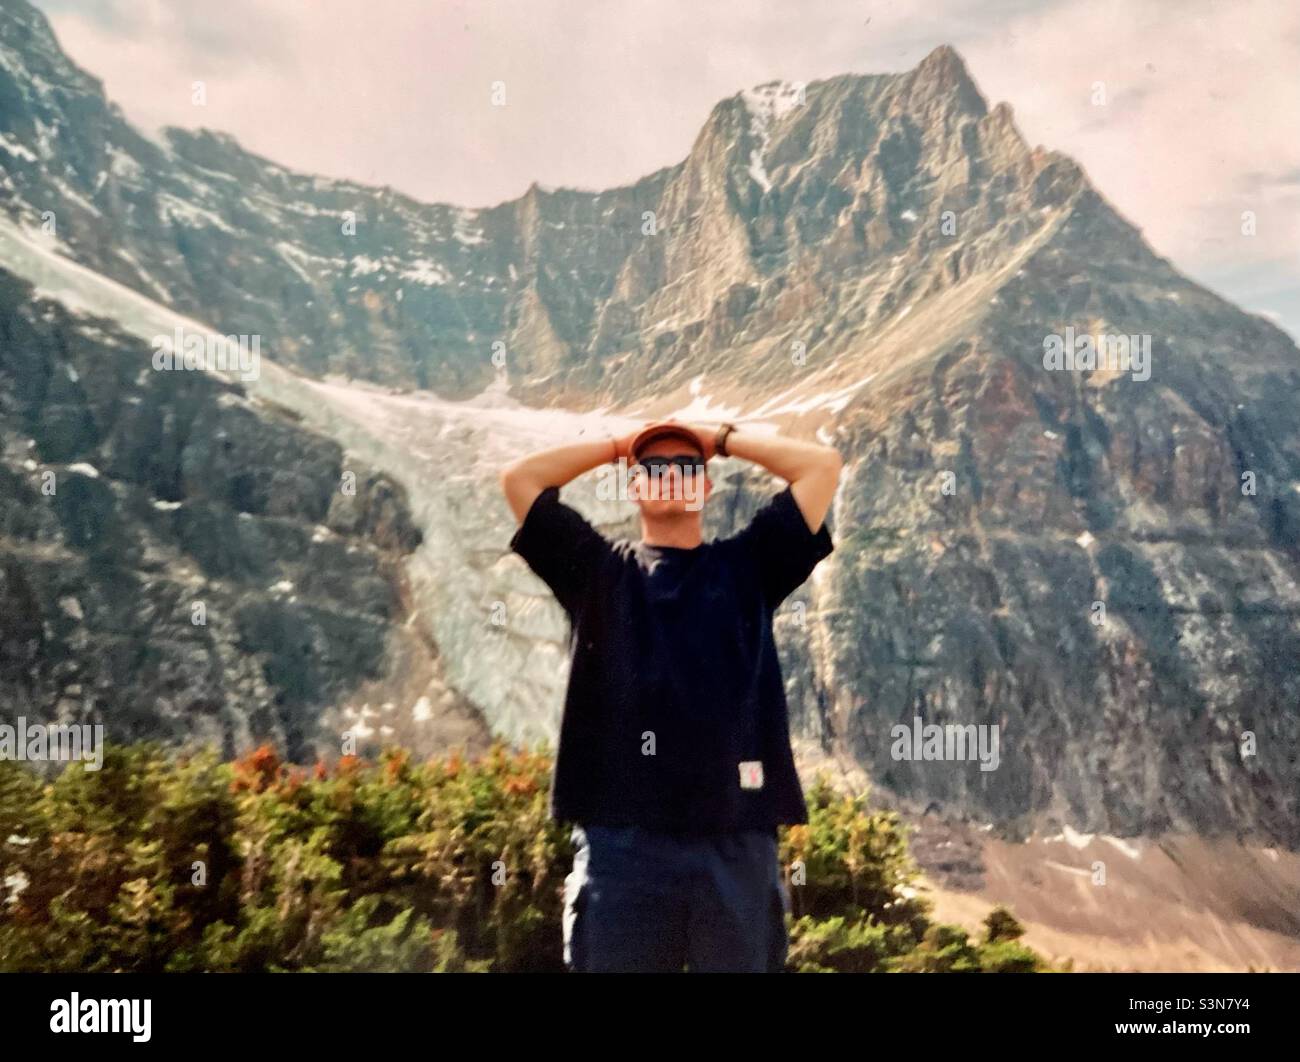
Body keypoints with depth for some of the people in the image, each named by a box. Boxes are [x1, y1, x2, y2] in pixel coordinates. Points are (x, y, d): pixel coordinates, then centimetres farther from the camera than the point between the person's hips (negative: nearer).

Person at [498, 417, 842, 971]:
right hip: (621, 839, 0)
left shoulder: (747, 565, 14)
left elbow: (823, 465, 10)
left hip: (737, 840, 1)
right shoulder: (598, 570, 13)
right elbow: (519, 476, 7)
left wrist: (721, 437, 18)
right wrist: (619, 444, 17)